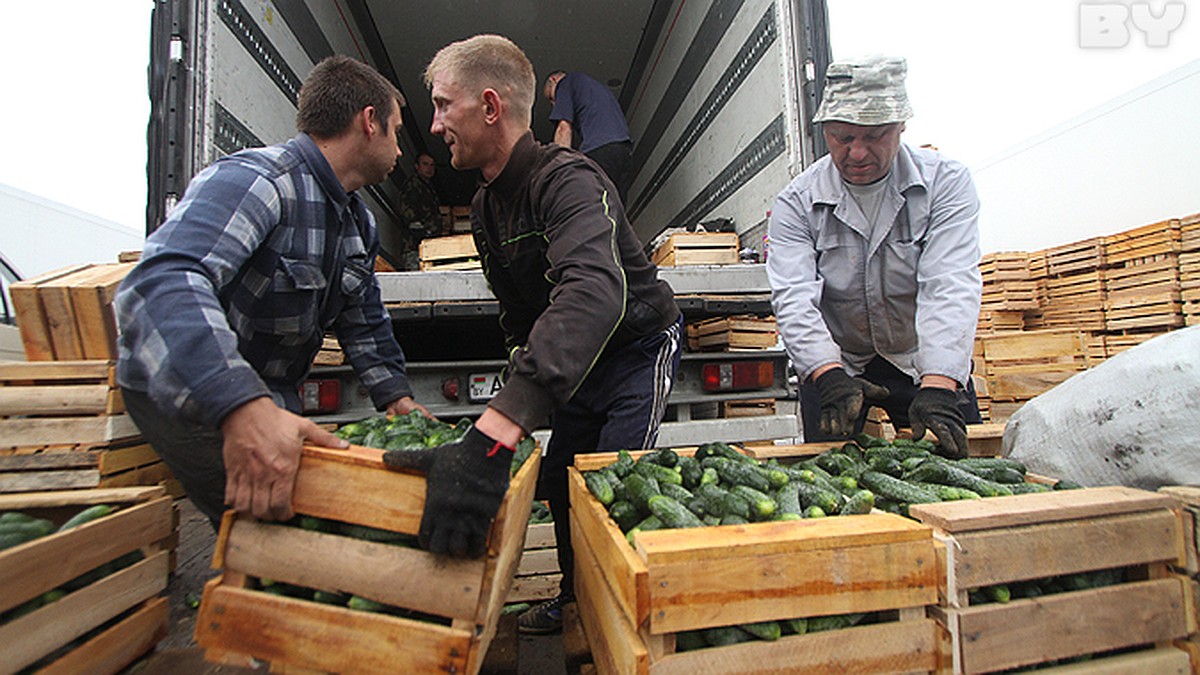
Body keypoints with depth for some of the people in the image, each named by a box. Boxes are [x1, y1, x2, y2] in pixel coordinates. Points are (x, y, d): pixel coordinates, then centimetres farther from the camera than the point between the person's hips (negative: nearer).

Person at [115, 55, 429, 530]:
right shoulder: (253, 181, -25)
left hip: (272, 398, 8)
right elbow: (162, 283, -41)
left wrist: (394, 395, 4)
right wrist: (243, 409, -54)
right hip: (184, 394, -8)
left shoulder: (359, 221, 6)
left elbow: (364, 319, 15)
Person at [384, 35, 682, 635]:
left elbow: (594, 294, -51)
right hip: (574, 359, 8)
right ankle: (574, 596, 37)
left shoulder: (566, 180, -30)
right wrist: (522, 383, 0)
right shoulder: (486, 207, 1)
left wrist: (492, 436, -62)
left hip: (639, 345, -8)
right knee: (559, 482, 13)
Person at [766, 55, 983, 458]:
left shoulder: (945, 182, -10)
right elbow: (794, 300, -22)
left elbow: (950, 288, -22)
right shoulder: (796, 204, -11)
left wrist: (938, 386, -36)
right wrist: (830, 375, -38)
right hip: (833, 363, 0)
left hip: (925, 361, 1)